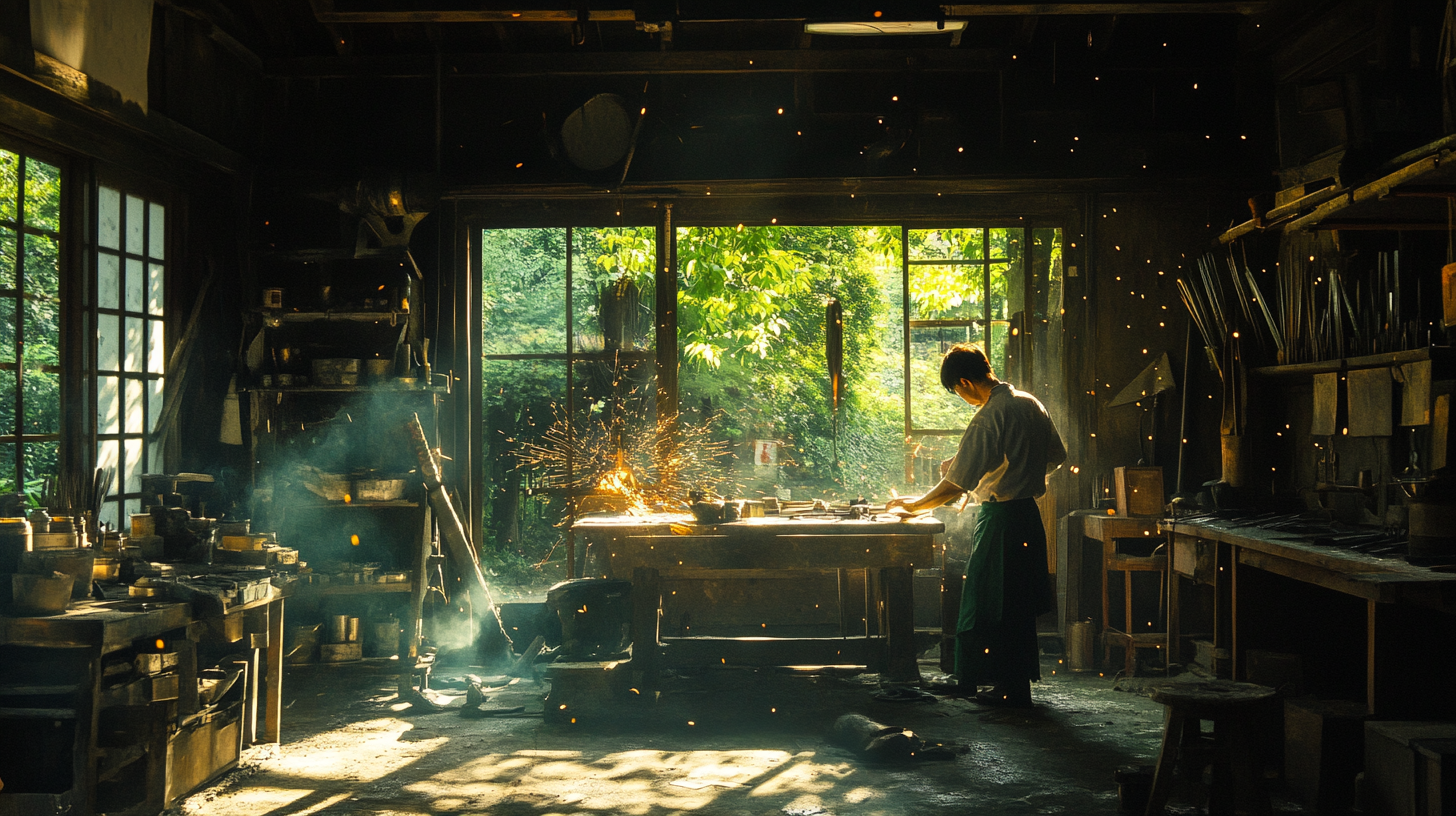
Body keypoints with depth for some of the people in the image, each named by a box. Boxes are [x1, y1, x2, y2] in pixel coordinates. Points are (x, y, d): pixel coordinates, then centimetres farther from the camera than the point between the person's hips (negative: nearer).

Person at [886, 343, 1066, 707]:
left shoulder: (988, 418, -19)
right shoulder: (1030, 404, 7)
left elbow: (957, 483, -19)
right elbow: (1057, 455, 18)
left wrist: (915, 503, -7)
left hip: (1000, 516, -9)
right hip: (1029, 512, 9)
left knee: (995, 605, 1)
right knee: (1018, 604, 16)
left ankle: (1011, 689, 6)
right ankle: (1018, 683, 24)